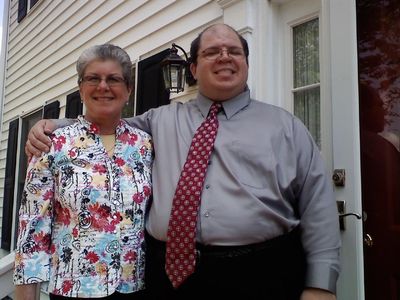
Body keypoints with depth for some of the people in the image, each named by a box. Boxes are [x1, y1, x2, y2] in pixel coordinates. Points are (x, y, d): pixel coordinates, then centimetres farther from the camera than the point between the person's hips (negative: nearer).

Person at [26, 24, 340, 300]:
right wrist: (52, 126, 7)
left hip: (261, 273, -1)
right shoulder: (161, 120, 13)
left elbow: (317, 202, 2)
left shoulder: (284, 124, 8)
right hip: (172, 273, 2)